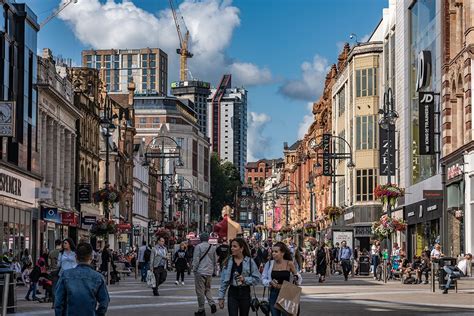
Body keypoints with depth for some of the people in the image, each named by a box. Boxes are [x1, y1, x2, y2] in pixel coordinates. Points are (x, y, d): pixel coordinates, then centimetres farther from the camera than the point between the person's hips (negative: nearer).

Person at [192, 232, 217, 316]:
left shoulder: (198, 247, -8)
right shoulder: (212, 248, 9)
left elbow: (196, 260, -11)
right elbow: (214, 261, 15)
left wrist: (194, 269, -3)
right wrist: (213, 270, 23)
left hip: (200, 272, -5)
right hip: (209, 272, 5)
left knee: (200, 291, 1)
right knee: (207, 290, 19)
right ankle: (212, 304, -2)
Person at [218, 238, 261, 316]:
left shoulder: (250, 261, -5)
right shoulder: (228, 261, 1)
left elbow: (257, 279, -4)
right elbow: (224, 281, 5)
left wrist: (245, 279, -19)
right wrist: (221, 297, 3)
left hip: (245, 293, -1)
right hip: (232, 293, 1)